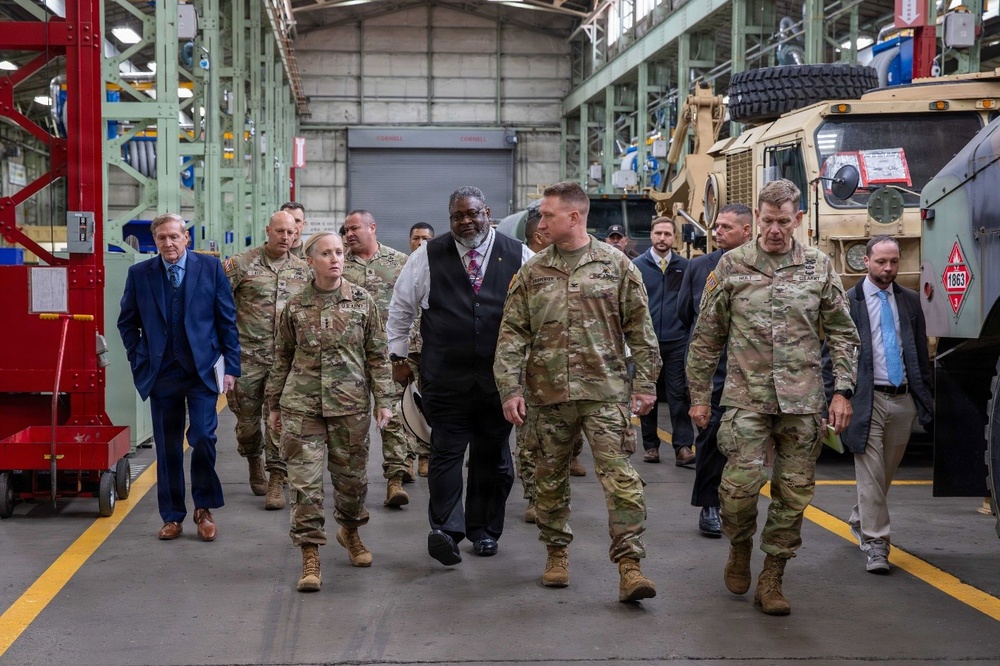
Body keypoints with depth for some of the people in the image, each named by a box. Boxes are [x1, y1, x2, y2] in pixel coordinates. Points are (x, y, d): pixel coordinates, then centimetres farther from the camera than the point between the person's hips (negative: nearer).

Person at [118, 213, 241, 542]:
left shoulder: (211, 268, -1)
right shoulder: (140, 274, 3)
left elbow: (227, 320, 1)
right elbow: (127, 322, 11)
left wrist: (231, 366, -2)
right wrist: (139, 361, 2)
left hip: (202, 370, -2)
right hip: (161, 373, 2)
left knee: (203, 437, -10)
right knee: (167, 447, 6)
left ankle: (204, 508, 9)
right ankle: (172, 517, 16)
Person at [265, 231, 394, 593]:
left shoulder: (362, 301, 1)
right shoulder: (295, 306, 2)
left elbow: (377, 355, 5)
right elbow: (282, 358, 12)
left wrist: (384, 400, 0)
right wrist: (274, 404, 14)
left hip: (350, 403, 0)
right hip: (301, 404, 0)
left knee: (352, 474, 11)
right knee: (305, 480, -5)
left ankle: (349, 529, 39)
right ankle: (310, 556, 1)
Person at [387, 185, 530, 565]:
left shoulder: (518, 257, 3)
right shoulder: (428, 256, 4)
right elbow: (400, 307, 13)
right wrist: (398, 356, 11)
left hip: (501, 375, 1)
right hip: (445, 376, -1)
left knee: (492, 455, 8)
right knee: (446, 451, -9)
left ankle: (484, 530, 19)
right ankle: (445, 528, -14)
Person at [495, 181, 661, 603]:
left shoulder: (616, 266, 2)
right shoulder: (531, 273, 7)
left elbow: (640, 330, 4)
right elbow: (512, 334, 6)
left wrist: (645, 383, 0)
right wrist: (510, 389, -3)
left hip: (605, 392, -3)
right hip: (547, 393, 3)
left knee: (620, 477, -9)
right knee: (550, 478, 11)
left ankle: (629, 567, -9)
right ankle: (557, 553, 28)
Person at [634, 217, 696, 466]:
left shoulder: (684, 267, 5)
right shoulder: (637, 265, 2)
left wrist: (691, 335, 1)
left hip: (677, 342, 0)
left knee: (679, 395, -4)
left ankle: (683, 447, -4)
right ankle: (650, 446, 16)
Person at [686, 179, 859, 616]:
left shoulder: (819, 267, 6)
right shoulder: (731, 265, 3)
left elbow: (842, 333, 10)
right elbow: (707, 336, 7)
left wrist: (842, 391, 1)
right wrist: (699, 395, 6)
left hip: (802, 398, 2)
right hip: (746, 395, -1)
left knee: (794, 492, 3)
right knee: (740, 484, -12)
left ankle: (771, 579, 16)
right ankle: (740, 547, 19)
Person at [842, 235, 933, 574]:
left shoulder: (910, 300, 10)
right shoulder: (848, 302, -3)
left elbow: (921, 352, 14)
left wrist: (925, 396, 9)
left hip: (903, 399, 4)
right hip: (867, 399, -4)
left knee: (886, 472, 15)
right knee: (871, 473, -7)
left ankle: (861, 521, 37)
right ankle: (876, 544, -3)